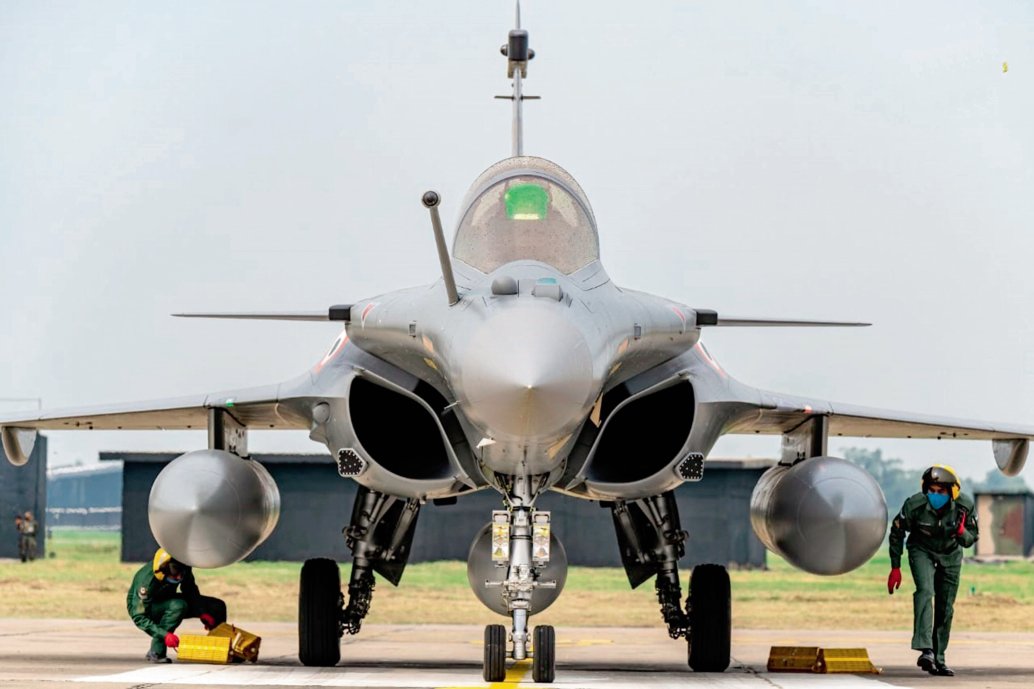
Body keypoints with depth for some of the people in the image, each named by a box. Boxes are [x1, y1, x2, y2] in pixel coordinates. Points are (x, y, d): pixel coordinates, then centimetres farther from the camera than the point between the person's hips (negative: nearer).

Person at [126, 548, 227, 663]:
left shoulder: (184, 570, -22)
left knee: (217, 607, -5)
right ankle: (156, 653, -28)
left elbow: (191, 592, -3)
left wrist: (202, 614, -19)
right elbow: (139, 617, -35)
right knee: (178, 606, -38)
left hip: (166, 601, 6)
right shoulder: (147, 581, -37)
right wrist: (164, 635, -44)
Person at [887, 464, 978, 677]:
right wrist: (895, 567, -7)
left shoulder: (965, 506, -23)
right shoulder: (915, 505, -27)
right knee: (925, 591, -27)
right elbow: (897, 532, -10)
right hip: (922, 550, -3)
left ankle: (938, 659, 12)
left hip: (950, 553, 3)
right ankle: (926, 650, -38)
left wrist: (962, 534, -33)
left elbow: (972, 537, -9)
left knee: (946, 607, 2)